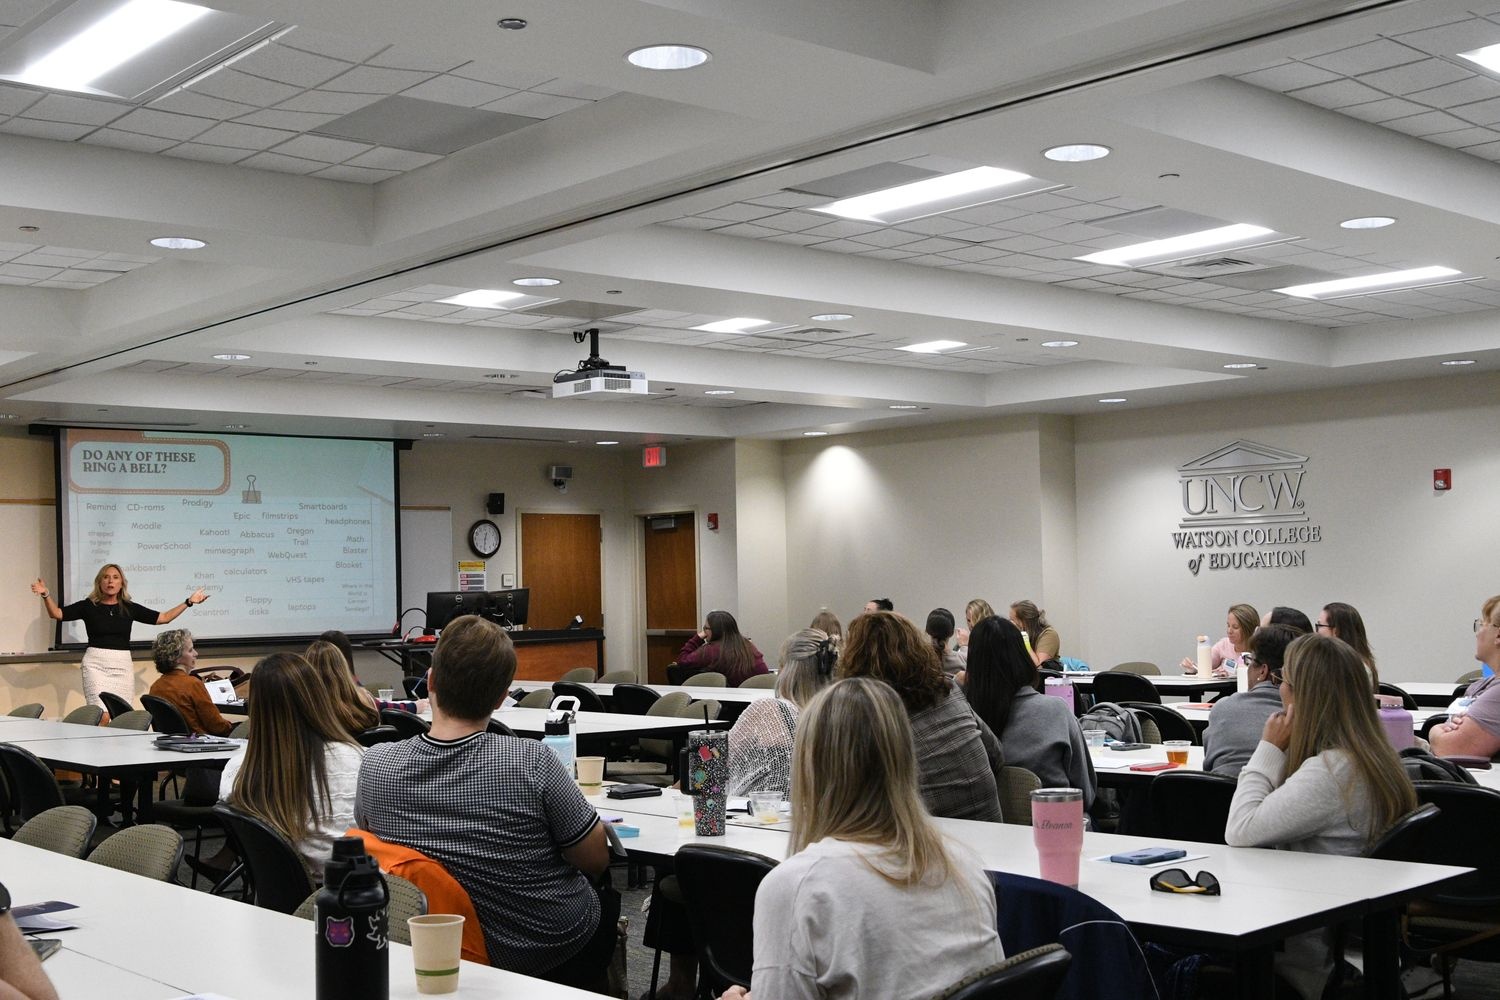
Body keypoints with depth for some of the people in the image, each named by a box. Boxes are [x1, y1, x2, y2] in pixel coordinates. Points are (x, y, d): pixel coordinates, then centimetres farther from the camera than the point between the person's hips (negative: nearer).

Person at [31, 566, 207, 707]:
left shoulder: (129, 608, 9)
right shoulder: (89, 606, 4)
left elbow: (164, 617, 13)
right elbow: (56, 614, 0)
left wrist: (189, 602, 9)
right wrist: (46, 595, -17)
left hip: (123, 665, 3)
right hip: (96, 663, -2)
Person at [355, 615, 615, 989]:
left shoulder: (375, 765, -19)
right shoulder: (532, 762, -29)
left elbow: (368, 831, 3)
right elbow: (596, 860, -17)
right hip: (554, 948, -3)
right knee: (608, 894, 34)